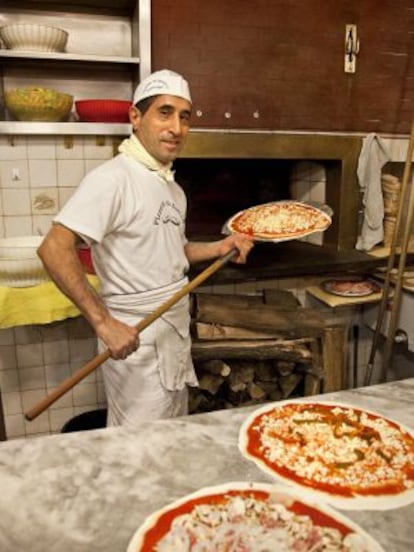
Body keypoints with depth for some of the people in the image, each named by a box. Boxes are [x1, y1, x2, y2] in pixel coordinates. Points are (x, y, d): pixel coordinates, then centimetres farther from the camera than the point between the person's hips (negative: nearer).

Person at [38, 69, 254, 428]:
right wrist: (104, 322, -28)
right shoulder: (113, 178, -18)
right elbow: (54, 249, -25)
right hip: (137, 339, -8)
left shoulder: (172, 187, 9)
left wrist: (219, 248, 4)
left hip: (176, 332, 8)